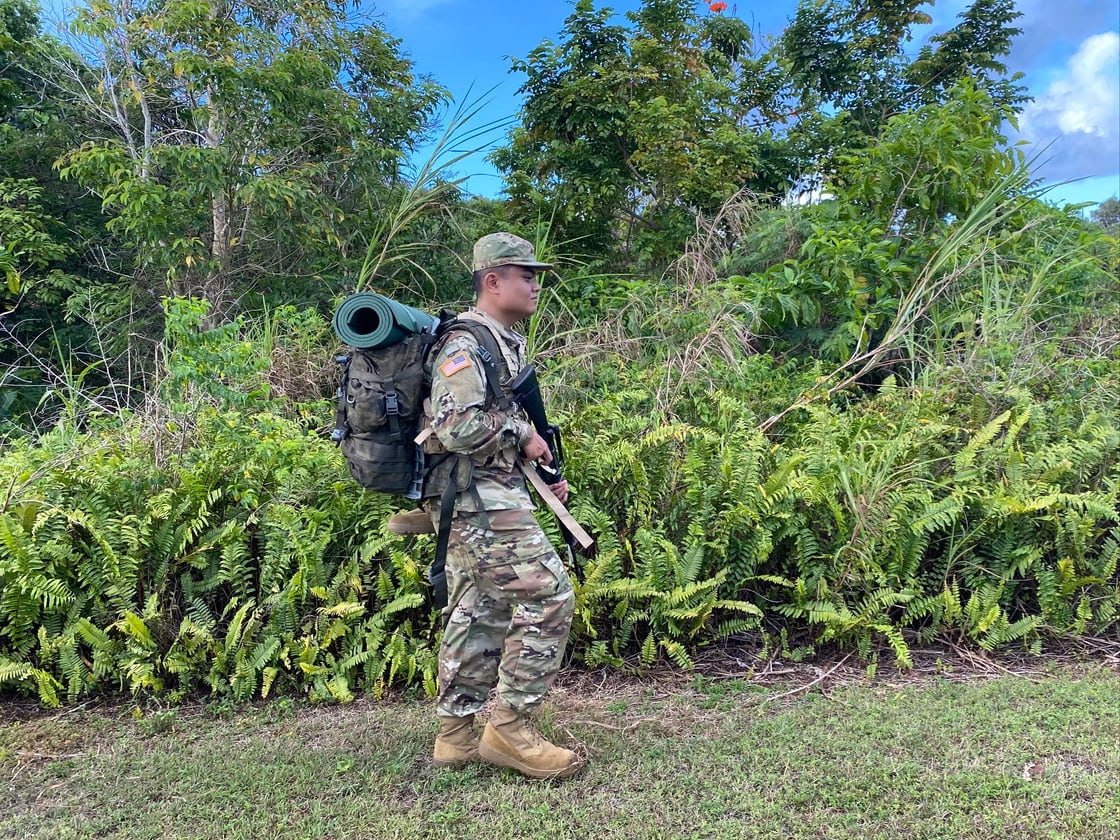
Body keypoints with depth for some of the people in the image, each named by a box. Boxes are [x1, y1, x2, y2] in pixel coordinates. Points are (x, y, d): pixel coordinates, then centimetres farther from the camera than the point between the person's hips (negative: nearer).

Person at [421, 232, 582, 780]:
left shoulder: (507, 343, 18)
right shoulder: (466, 343, -13)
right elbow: (458, 427, -26)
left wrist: (543, 473, 16)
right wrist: (522, 432, -13)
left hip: (479, 500, 10)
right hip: (478, 498, -10)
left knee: (479, 612, 12)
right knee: (548, 596, -10)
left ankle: (456, 735, 21)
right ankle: (509, 727, -1)